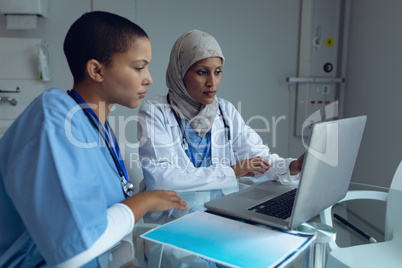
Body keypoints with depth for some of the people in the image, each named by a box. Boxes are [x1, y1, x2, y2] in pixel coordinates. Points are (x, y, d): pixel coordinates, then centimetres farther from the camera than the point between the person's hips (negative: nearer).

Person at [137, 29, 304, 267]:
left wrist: (294, 166, -19)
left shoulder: (226, 111, 9)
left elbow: (260, 157, 4)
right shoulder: (155, 112, -6)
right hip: (174, 218, -4)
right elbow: (159, 177, -18)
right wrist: (230, 172, -14)